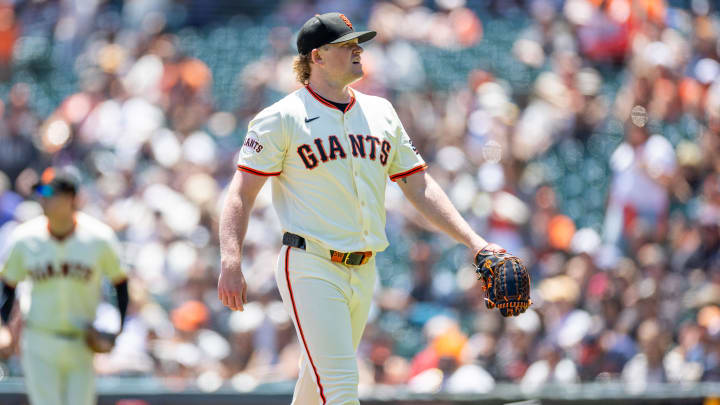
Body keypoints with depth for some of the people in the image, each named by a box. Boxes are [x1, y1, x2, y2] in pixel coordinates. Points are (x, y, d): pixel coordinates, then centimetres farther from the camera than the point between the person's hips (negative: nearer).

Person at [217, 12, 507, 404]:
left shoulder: (380, 112, 14)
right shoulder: (283, 118, -5)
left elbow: (419, 186, 15)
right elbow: (241, 192, -9)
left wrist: (473, 241, 6)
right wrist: (230, 263, -23)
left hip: (363, 271, 6)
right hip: (311, 269, -6)